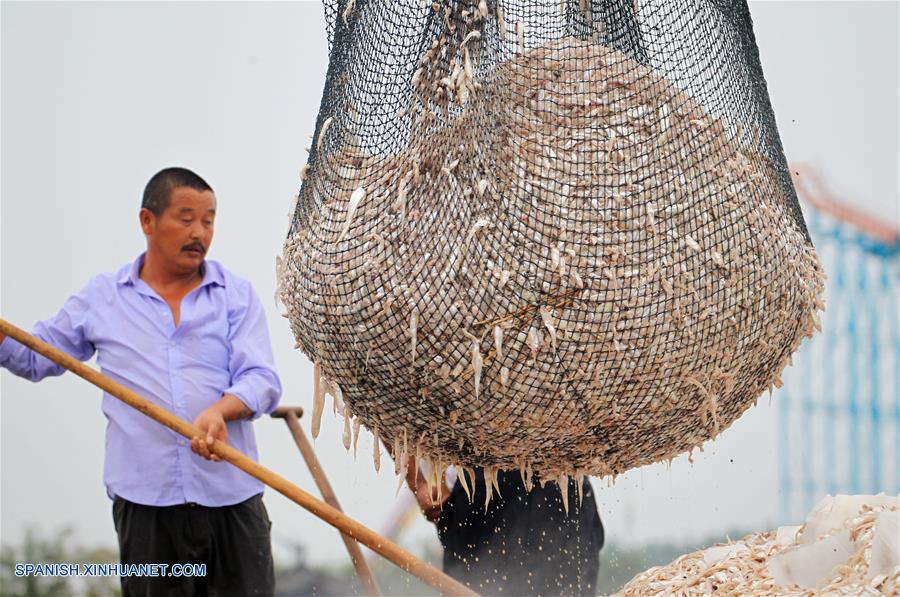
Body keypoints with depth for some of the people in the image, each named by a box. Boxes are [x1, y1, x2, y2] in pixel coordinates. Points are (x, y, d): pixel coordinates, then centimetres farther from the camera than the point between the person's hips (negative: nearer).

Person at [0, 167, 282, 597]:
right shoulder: (102, 297, 10)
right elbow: (35, 356, 17)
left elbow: (262, 379, -4)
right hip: (143, 501, 0)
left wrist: (221, 409, -24)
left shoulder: (237, 295, 7)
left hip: (232, 497, 0)